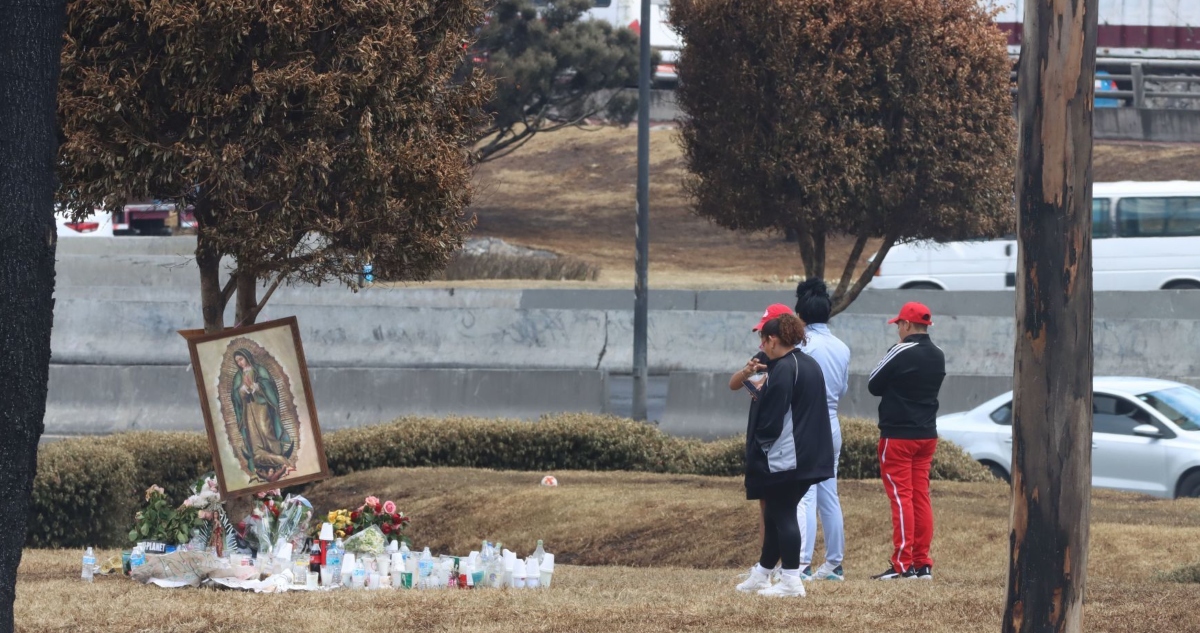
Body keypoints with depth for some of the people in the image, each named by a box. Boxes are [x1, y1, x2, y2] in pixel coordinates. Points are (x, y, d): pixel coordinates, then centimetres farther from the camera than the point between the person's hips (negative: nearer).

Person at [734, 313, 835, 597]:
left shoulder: (783, 369, -16)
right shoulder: (811, 366, 14)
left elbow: (772, 417, -18)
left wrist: (760, 444, -3)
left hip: (784, 458, -9)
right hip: (810, 455, 9)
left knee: (782, 515, -3)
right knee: (776, 515, 17)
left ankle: (791, 581, -3)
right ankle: (761, 575, 25)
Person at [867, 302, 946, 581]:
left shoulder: (900, 353, -15)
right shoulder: (938, 356, 7)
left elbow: (873, 386, -7)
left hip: (898, 436, -7)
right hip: (927, 436, 7)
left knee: (901, 497, -6)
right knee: (921, 497, 10)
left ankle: (902, 563, -9)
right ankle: (923, 563, 10)